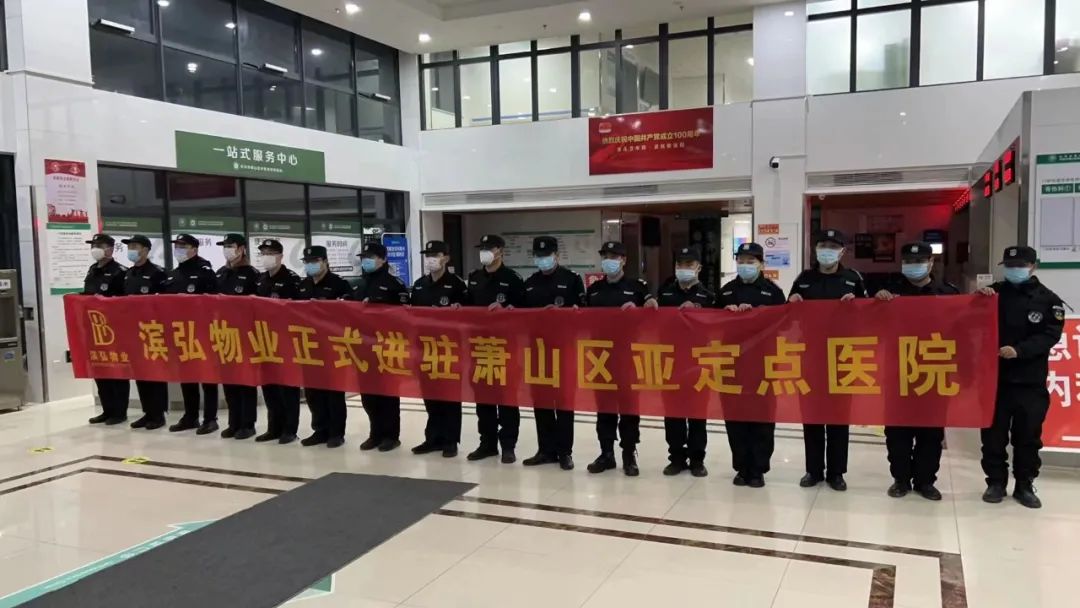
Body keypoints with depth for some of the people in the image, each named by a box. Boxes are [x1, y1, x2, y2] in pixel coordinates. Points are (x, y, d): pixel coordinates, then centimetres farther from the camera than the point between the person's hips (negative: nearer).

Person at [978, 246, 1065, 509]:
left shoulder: (1048, 299, 0)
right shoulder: (994, 293, 5)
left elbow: (1050, 335, -9)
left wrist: (1019, 350, -23)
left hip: (1031, 381, -1)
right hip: (995, 376, 1)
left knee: (1028, 435, 7)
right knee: (993, 434, 6)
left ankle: (1025, 485, 20)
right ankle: (996, 482, 17)